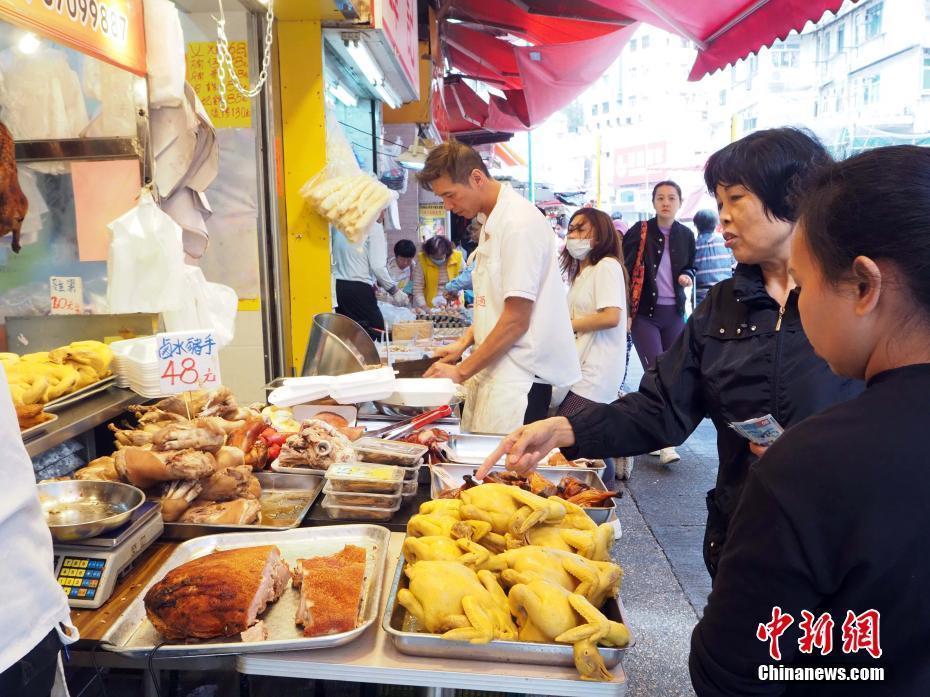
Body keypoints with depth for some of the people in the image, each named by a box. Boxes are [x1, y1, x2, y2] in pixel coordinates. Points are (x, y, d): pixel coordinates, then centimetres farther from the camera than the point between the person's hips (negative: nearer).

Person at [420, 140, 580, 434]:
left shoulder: (519, 223, -16)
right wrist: (465, 342, 9)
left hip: (518, 375, -9)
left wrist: (462, 372, -12)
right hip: (494, 367, 9)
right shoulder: (492, 223, 14)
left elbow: (516, 320, -18)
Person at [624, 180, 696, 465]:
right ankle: (665, 442, -8)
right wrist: (624, 312, -10)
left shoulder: (686, 235, 6)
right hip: (644, 313, -4)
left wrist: (688, 276, -2)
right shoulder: (639, 232, -6)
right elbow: (624, 271, -4)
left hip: (673, 314, 4)